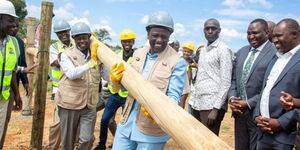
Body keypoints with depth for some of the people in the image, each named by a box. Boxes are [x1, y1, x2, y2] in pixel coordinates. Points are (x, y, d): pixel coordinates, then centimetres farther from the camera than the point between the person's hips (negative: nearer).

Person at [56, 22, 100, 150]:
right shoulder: (67, 54, -4)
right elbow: (71, 74, -21)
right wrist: (89, 65, -34)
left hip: (89, 105, 3)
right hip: (69, 104, -2)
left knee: (87, 139, 0)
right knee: (68, 140, 12)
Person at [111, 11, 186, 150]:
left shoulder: (177, 62, -12)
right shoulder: (138, 54, 6)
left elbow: (174, 96, -14)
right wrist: (116, 79, -10)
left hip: (152, 130, -5)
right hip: (127, 123, 5)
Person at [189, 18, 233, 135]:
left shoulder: (223, 50, -7)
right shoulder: (203, 51, 16)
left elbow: (226, 82, -13)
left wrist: (215, 109, -17)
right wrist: (193, 97, 12)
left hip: (211, 105, -7)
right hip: (197, 103, 7)